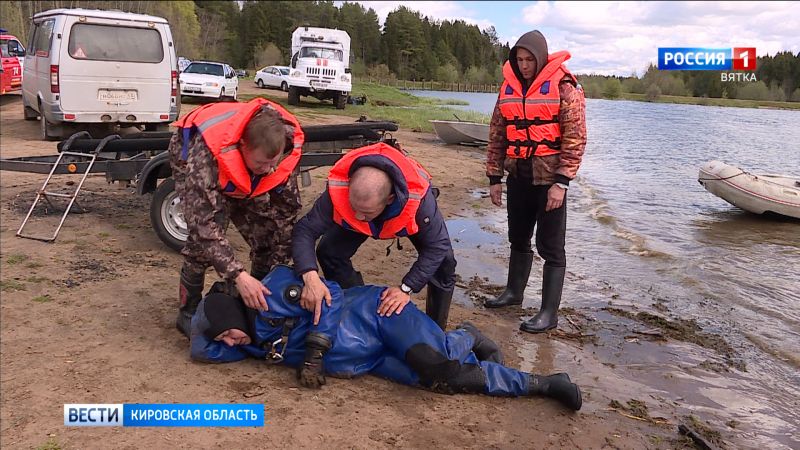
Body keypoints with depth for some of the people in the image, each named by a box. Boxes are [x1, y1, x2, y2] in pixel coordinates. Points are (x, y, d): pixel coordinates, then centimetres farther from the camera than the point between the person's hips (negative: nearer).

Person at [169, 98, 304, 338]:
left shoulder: (286, 147, -33)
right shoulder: (205, 155, -46)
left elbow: (287, 210, -22)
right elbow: (204, 223, -45)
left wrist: (279, 268, -22)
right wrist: (238, 275, -50)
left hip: (244, 180, 4)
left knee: (267, 231, -10)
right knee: (203, 236, -24)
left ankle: (259, 302, 11)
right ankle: (189, 313, -4)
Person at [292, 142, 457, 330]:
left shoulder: (419, 198, -47)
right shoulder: (338, 191, -43)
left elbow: (437, 246, -36)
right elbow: (304, 231, -37)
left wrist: (406, 288, -40)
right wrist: (310, 277, -54)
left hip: (408, 216, -2)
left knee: (444, 263, -18)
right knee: (328, 252, -16)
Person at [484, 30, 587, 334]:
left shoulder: (563, 86, -8)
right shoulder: (508, 88, 8)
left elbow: (575, 138, -12)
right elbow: (497, 135, 11)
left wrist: (561, 183, -17)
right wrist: (494, 177, 8)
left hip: (549, 178, -6)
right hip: (518, 176, 6)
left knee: (550, 247, 0)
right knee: (518, 239, 18)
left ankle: (549, 313, 7)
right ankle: (514, 292, 35)